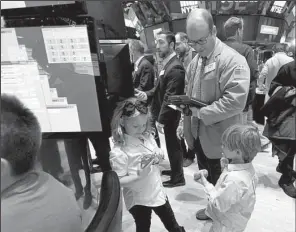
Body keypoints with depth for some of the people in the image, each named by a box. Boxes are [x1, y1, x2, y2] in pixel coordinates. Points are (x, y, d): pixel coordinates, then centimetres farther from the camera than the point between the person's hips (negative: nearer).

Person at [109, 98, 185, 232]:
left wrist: (158, 156, -13)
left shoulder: (148, 137, -7)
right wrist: (139, 176, -33)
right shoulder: (118, 153, -26)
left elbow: (159, 153, 9)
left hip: (157, 192, 6)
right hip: (138, 200, -5)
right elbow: (118, 182, -21)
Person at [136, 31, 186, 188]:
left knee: (173, 145, 7)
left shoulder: (175, 68, -22)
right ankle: (175, 170, 41)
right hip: (164, 113, 9)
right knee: (172, 144, 22)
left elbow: (170, 97, -25)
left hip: (169, 116, -9)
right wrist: (147, 94, -4)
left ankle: (178, 178, 26)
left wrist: (161, 119, -22)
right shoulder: (167, 64, 9)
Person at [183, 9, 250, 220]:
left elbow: (235, 101, -28)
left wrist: (202, 113, -23)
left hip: (219, 139, -7)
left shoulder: (233, 60, -19)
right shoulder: (196, 60, 6)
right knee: (206, 179, 25)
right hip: (198, 134, 8)